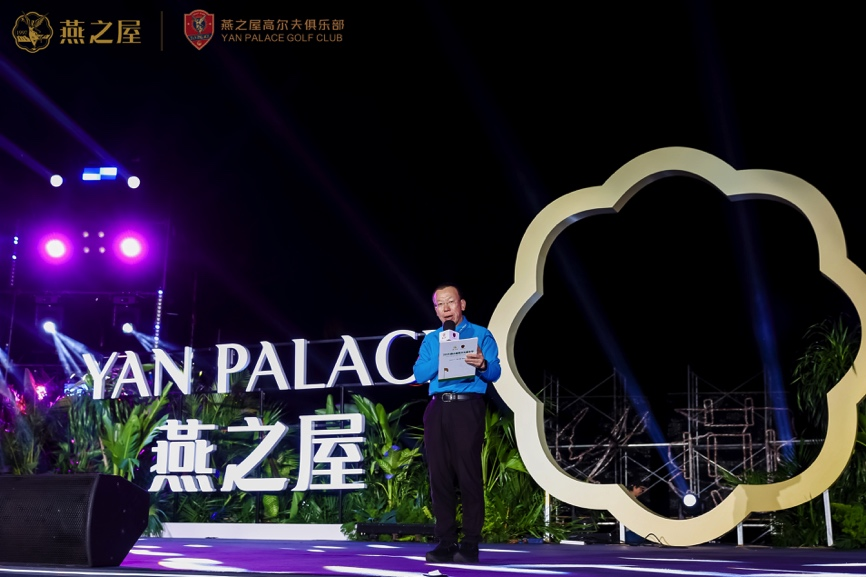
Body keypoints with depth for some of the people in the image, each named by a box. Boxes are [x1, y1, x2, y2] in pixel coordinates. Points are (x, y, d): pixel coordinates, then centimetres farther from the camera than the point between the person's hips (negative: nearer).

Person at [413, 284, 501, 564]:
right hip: (437, 408, 4)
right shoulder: (431, 339, 18)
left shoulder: (481, 335, 8)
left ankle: (470, 545, -5)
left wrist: (482, 364, -25)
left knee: (468, 474, -7)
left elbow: (495, 373, -3)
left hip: (467, 407, -4)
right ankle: (445, 543, 6)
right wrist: (442, 356, -9)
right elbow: (419, 374, 5)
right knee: (439, 474, 1)